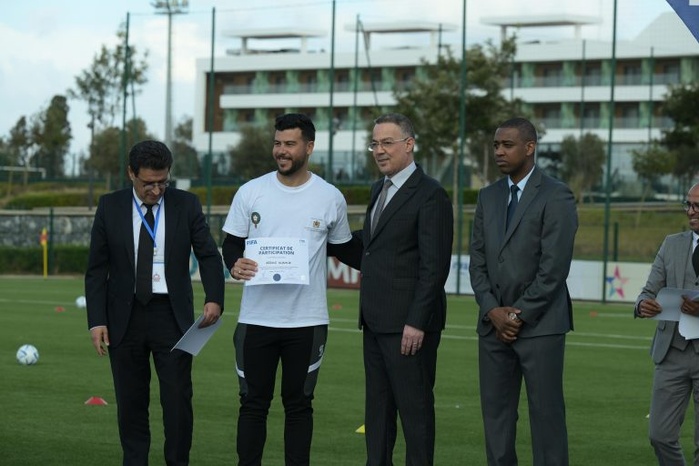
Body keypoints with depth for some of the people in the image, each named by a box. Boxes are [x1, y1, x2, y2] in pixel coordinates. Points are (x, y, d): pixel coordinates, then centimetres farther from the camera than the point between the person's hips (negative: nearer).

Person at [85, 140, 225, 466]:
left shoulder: (186, 205, 1)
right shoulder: (110, 207, 1)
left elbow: (208, 255, 0)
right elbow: (97, 268, 3)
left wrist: (214, 298, -18)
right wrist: (97, 320, -5)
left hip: (171, 316, -1)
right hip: (125, 317, 1)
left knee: (178, 399, -5)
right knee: (131, 403, 6)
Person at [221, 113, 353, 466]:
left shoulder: (330, 198, 2)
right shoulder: (251, 192, 3)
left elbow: (344, 248, 15)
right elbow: (231, 243, 7)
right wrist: (235, 264, -13)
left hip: (308, 321, 0)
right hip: (256, 316, 1)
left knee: (299, 403, 7)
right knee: (253, 403, 6)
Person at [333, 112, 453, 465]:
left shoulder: (430, 196, -11)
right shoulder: (379, 190, 16)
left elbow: (435, 266, -16)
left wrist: (417, 323, -20)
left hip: (407, 322, -9)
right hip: (376, 320, 9)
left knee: (414, 408, -2)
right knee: (378, 407, 12)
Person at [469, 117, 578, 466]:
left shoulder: (556, 197, -6)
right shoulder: (488, 197, 13)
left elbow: (554, 267, -12)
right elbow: (478, 262, 11)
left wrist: (519, 315, -12)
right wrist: (493, 312, -4)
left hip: (540, 323, -6)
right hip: (493, 324, 6)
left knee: (546, 412, -4)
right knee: (496, 412, 6)